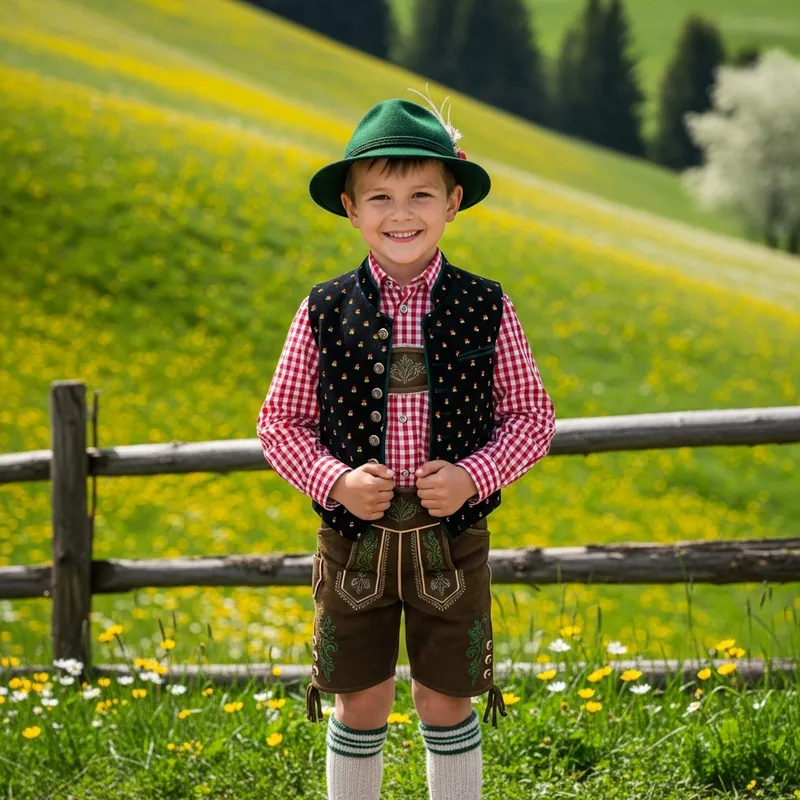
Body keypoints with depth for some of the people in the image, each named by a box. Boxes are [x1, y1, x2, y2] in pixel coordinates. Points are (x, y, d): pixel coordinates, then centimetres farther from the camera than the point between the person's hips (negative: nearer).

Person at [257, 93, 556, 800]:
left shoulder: (486, 310, -5)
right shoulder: (325, 313, -5)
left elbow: (530, 417, 1)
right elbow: (282, 424, 1)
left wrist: (472, 477, -15)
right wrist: (335, 481, -16)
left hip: (452, 540, 0)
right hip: (354, 539, 0)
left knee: (446, 705, 10)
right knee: (361, 706, 10)